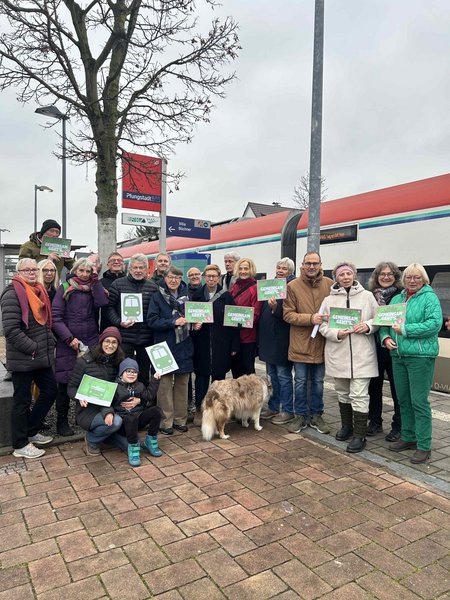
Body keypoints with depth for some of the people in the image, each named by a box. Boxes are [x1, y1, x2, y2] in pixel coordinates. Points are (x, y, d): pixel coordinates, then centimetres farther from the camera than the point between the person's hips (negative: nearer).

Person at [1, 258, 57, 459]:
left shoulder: (39, 292, 12)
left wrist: (50, 344, 9)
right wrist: (33, 348, -19)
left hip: (42, 356, 8)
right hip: (22, 359, -8)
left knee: (50, 391, 15)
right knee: (22, 401, 4)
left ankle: (31, 431, 32)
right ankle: (20, 445, 19)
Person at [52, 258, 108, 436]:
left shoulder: (93, 289, 13)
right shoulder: (65, 288, 1)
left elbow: (102, 303, -8)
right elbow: (55, 317, -6)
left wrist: (96, 281, -5)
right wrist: (69, 338, -13)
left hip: (91, 341, 3)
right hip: (68, 343, -3)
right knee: (66, 381, 3)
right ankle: (62, 420, 17)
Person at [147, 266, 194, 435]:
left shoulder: (187, 295, 9)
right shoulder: (157, 297, -1)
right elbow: (152, 320, -10)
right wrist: (173, 322, -20)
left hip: (184, 346, 4)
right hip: (165, 346, -3)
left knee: (182, 383, 9)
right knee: (165, 383, -1)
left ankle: (180, 419, 20)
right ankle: (166, 421, 10)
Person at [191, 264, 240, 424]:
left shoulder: (226, 296, 0)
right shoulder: (197, 295, 5)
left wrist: (234, 345, -5)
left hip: (221, 343, 0)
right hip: (202, 343, 1)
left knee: (219, 376, 8)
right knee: (202, 376, 4)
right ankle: (199, 410, 16)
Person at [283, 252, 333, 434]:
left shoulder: (329, 284, 0)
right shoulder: (293, 286, -7)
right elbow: (288, 314, -9)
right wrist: (311, 318, -21)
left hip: (321, 343, 2)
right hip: (300, 342, -2)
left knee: (318, 381, 15)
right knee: (301, 381, 9)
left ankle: (316, 415, 30)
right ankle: (300, 416, 25)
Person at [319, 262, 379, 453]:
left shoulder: (367, 296, 2)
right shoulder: (329, 300, 5)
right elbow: (322, 324, 2)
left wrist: (368, 326, -14)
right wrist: (336, 334, -15)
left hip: (361, 354, -3)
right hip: (338, 354, 3)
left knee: (359, 395, -5)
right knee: (342, 393, 17)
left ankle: (359, 435, 6)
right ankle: (347, 425, 35)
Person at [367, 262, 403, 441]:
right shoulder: (370, 295, 6)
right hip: (374, 347, 4)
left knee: (397, 389, 7)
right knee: (374, 386, 13)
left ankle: (398, 426, 20)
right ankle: (375, 422, 29)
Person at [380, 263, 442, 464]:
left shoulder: (429, 297, -4)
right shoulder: (397, 298, 15)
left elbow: (435, 324, -17)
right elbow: (384, 321, 16)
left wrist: (405, 329, -18)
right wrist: (385, 336, -4)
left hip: (420, 356, -6)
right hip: (398, 355, 6)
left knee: (419, 401, -3)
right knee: (403, 400, 14)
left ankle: (424, 446, 9)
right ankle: (408, 437, 29)